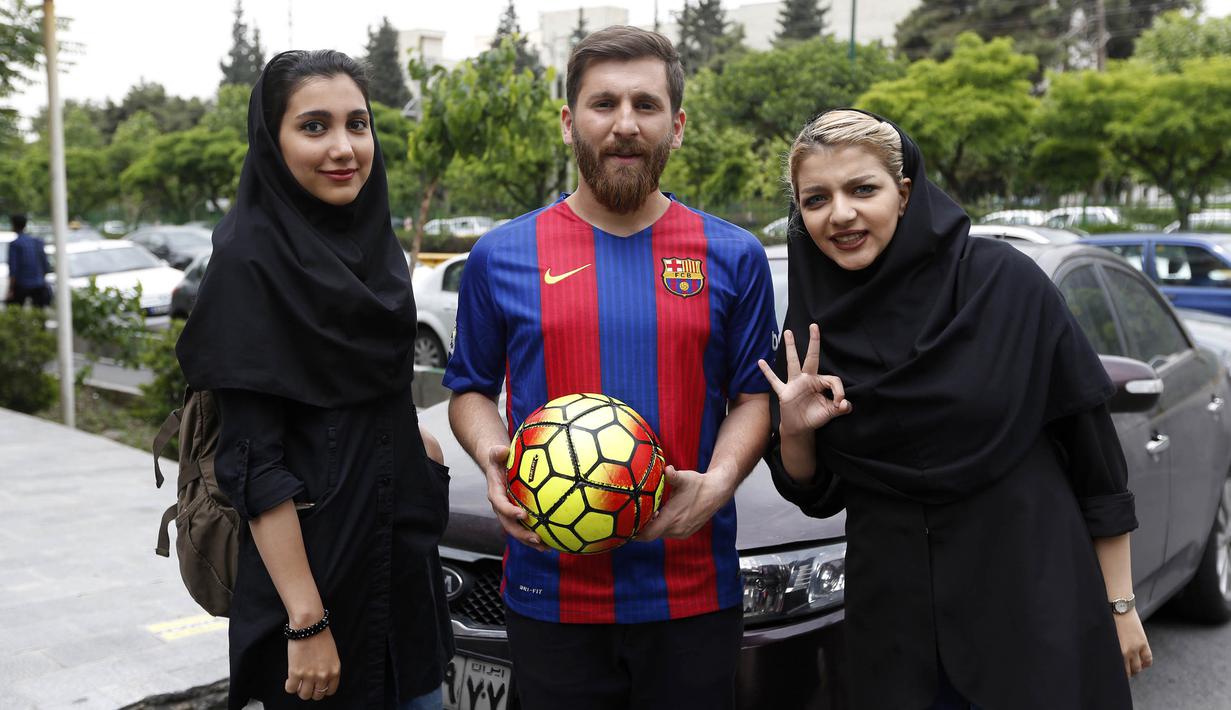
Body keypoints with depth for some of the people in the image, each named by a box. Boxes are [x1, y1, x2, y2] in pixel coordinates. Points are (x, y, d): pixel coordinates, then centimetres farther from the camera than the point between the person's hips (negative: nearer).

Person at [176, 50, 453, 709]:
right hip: (312, 559, -7)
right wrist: (306, 622, -22)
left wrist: (412, 439, 9)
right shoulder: (251, 258, -16)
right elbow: (252, 460, -20)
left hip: (401, 551, 7)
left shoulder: (368, 240, 7)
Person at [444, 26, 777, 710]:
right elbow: (471, 390, 10)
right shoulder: (503, 257, 1)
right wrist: (494, 457, -11)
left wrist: (717, 483, -13)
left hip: (694, 594, 1)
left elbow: (754, 395, 5)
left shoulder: (733, 257, 2)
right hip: (551, 592, 0)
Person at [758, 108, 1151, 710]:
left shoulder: (1003, 281, -12)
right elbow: (816, 495, 6)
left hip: (1034, 605, -3)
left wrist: (1119, 603, -3)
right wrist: (794, 431, -14)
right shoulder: (811, 328, -2)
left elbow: (1093, 446, -5)